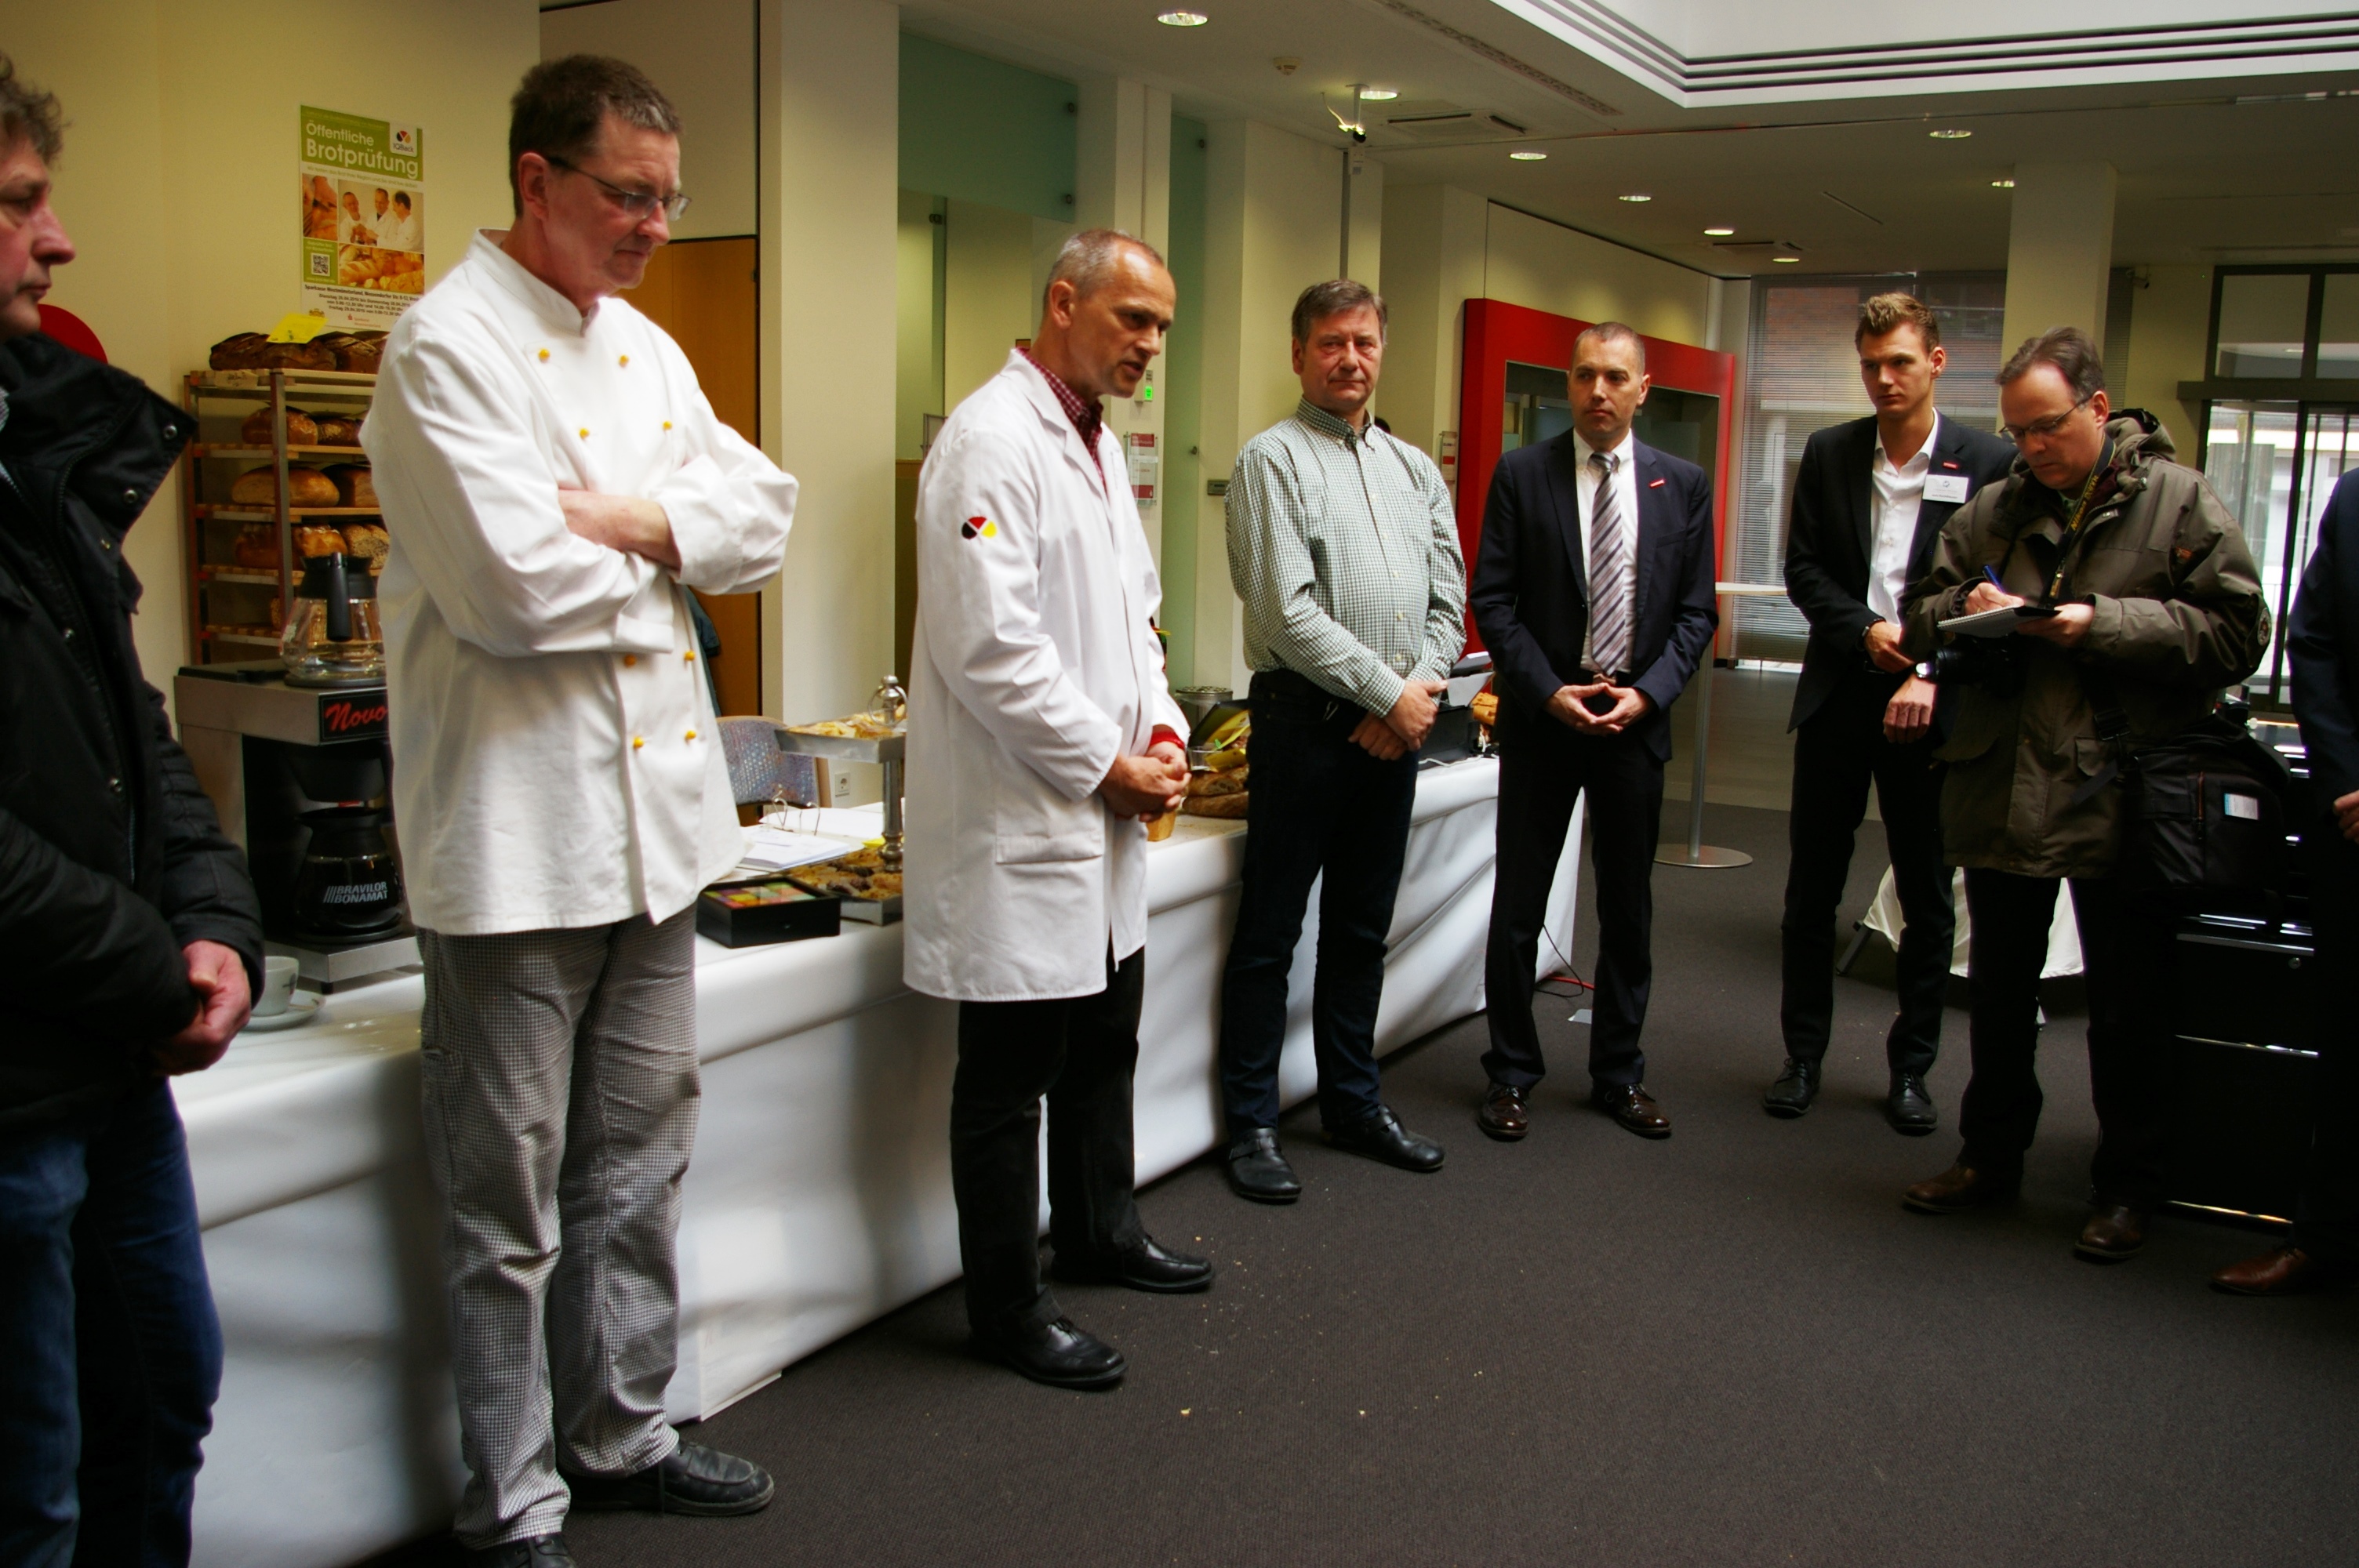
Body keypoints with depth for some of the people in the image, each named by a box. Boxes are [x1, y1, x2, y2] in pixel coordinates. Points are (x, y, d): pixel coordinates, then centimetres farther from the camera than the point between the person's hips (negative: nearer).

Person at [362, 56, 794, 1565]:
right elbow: (514, 584, -22)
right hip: (516, 834, -8)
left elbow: (767, 509, 8)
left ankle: (624, 1436, 36)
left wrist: (636, 522, -10)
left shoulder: (644, 346, 13)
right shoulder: (447, 345, -12)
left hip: (655, 813, 8)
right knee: (511, 1208, 5)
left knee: (641, 1162, 18)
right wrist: (670, 557, -4)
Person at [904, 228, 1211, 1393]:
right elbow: (988, 644, -24)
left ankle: (1099, 1232, 41)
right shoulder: (993, 441, -17)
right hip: (1019, 826, -10)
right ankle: (1007, 1310, 17)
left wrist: (1160, 726, 5)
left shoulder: (1099, 444, 14)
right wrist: (1107, 764, -16)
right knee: (1010, 1077, 3)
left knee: (1103, 1046, 22)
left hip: (1104, 818, 10)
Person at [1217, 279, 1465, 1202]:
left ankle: (1353, 1106, 27)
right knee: (1271, 932, 1)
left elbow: (1448, 602, 12)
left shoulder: (1416, 469, 15)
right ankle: (1251, 1125, 11)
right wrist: (1386, 692, -12)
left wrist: (1420, 689, -5)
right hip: (1307, 720, -6)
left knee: (1362, 929, 15)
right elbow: (1287, 611, -14)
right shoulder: (1274, 459, -4)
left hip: (1397, 726, 6)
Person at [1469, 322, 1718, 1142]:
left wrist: (1647, 692, -9)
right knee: (1517, 909, 3)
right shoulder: (1521, 474, -1)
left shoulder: (1684, 485, 5)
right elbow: (1492, 599, -4)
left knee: (1628, 910, 11)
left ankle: (1620, 1073, 24)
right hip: (1541, 715, -2)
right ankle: (1511, 1074, 17)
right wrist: (1549, 691, -13)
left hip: (1636, 717, 2)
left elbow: (1697, 611, 5)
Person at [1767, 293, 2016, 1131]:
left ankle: (1911, 1068, 20)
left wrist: (1933, 672, -16)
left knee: (1928, 898, 7)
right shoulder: (1829, 454, 6)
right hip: (1838, 694, 2)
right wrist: (1864, 630, -11)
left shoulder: (1989, 462, -2)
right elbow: (1803, 568, 5)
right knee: (1811, 888, 8)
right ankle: (1804, 1055, 21)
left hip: (1930, 703, -2)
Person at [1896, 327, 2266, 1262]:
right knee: (1999, 993, 17)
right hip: (2002, 790, 4)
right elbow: (1919, 616, 12)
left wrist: (2106, 624, -18)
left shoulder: (2178, 501, -4)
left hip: (2120, 793, -4)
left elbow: (2236, 632, -10)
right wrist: (1964, 609, -10)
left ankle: (2127, 1188, 23)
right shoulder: (1992, 510, 7)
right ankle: (1991, 1157, 33)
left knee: (2127, 1010, 8)